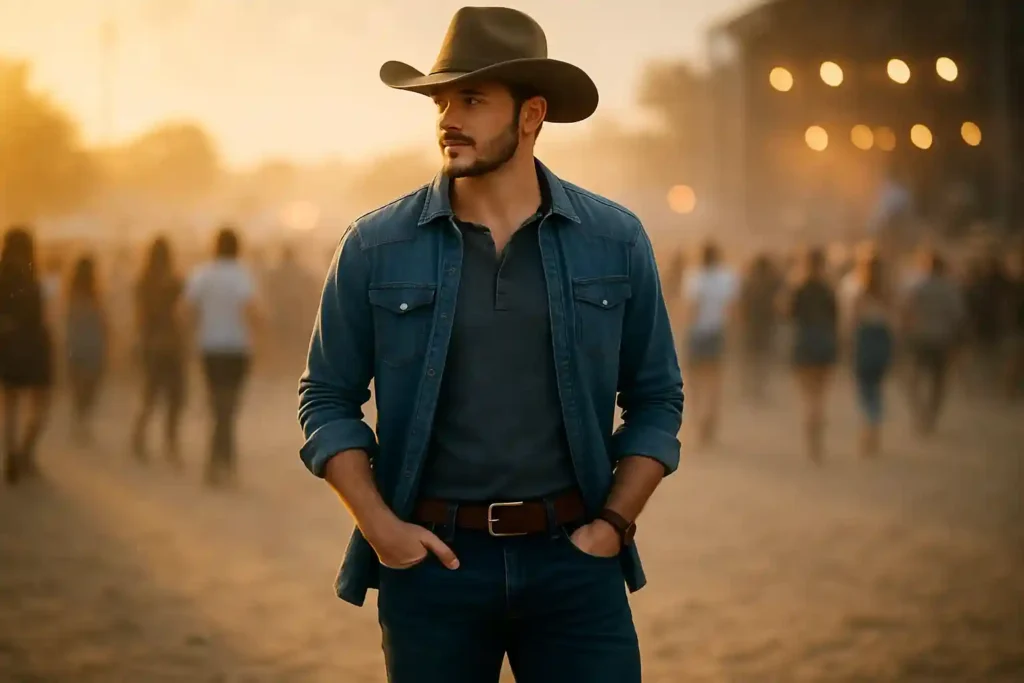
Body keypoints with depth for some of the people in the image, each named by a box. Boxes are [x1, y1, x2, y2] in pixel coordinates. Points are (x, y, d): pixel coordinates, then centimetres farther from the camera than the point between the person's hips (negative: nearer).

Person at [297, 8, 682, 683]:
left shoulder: (615, 241, 2)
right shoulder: (376, 247, 0)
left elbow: (657, 399, 8)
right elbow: (328, 399, 5)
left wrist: (613, 524, -3)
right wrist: (378, 524, -6)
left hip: (573, 558, 0)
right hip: (430, 558, 0)